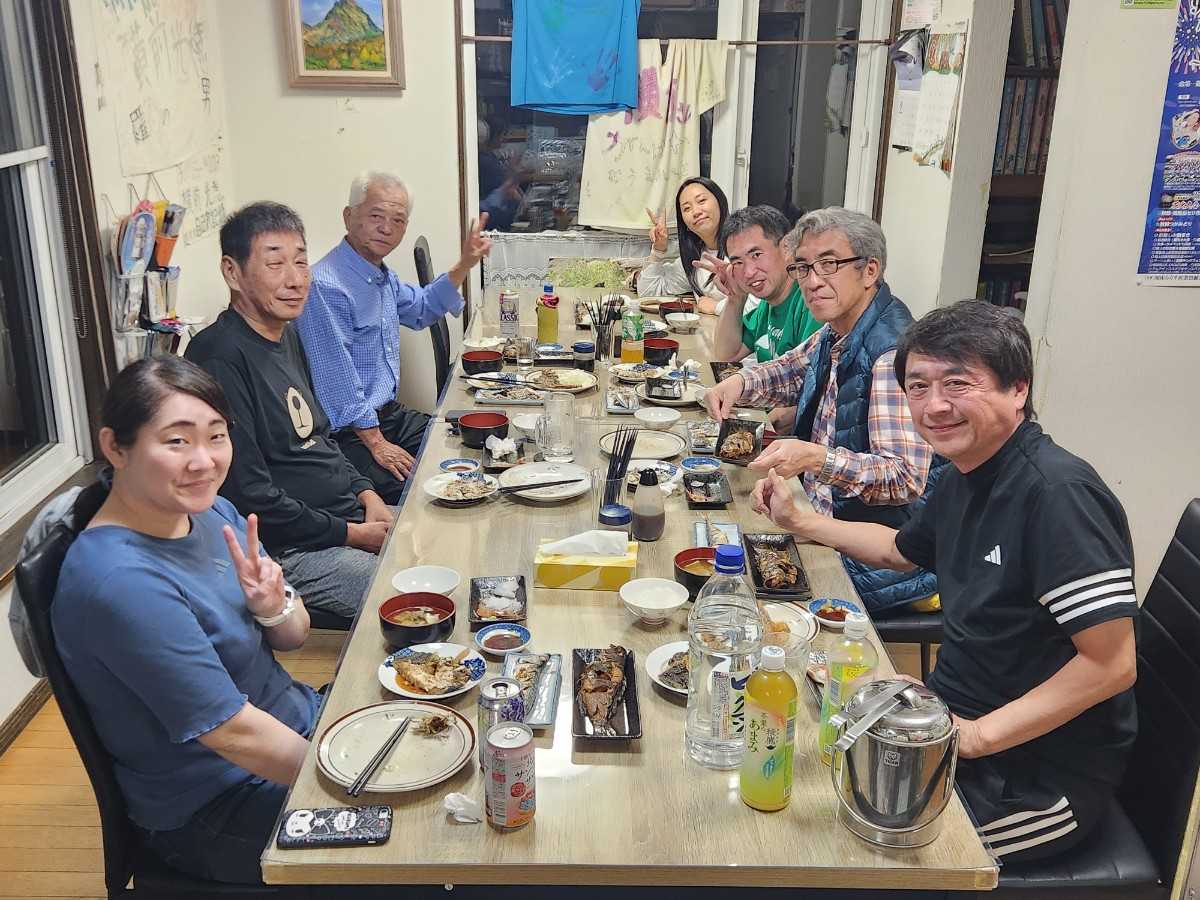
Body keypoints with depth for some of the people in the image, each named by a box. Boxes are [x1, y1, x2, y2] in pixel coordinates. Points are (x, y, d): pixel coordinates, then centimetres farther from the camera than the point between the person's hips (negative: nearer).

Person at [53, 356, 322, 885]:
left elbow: (294, 636, 5)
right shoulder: (120, 581, -29)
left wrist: (273, 606, -19)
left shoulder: (212, 512, -3)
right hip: (217, 812, -8)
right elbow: (235, 733, -26)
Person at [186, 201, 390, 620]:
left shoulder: (286, 334, 10)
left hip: (351, 516, 10)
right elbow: (249, 497, -21)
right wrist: (351, 535, -14)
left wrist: (365, 493, 5)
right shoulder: (220, 358, -20)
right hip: (289, 550, -10)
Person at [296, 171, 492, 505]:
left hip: (388, 414, 10)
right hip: (348, 435, -10)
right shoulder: (325, 285, -21)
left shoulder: (382, 275, 11)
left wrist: (464, 265, 21)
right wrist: (376, 443, -19)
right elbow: (337, 377, -21)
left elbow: (419, 308, 33)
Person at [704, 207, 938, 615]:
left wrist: (817, 458, -42)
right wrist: (740, 382, 6)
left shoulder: (894, 353, -24)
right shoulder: (835, 335, 5)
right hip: (827, 519, 9)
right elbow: (791, 371, 27)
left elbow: (907, 478, -29)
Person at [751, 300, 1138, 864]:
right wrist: (797, 521, 17)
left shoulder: (1057, 494, -25)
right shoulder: (967, 476, 4)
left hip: (1037, 780, -8)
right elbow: (901, 550, 24)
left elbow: (1111, 664, -26)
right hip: (955, 715, 8)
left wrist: (977, 735, -23)